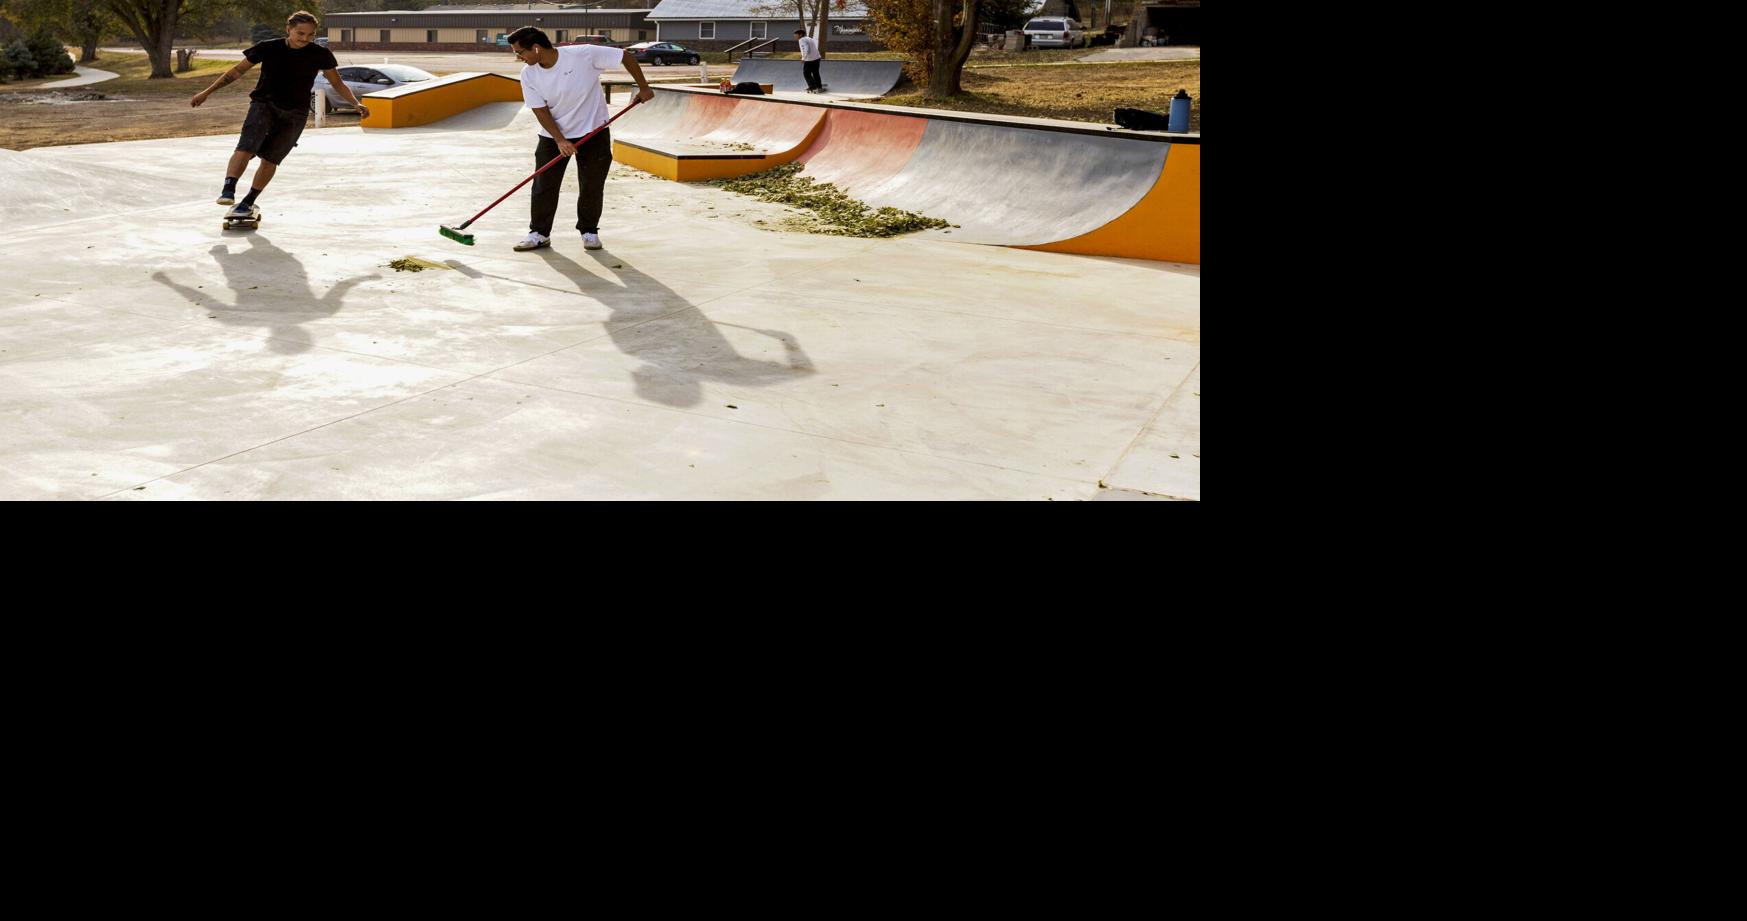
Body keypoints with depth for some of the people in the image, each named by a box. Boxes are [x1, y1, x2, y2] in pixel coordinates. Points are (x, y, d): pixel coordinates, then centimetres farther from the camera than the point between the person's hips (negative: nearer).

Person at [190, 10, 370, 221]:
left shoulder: (320, 55, -5)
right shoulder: (269, 48, -7)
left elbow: (337, 83, 8)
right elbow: (237, 71, 1)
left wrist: (356, 104, -9)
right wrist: (207, 92, 0)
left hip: (295, 114, 1)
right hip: (264, 104, -1)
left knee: (270, 159, 2)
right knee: (245, 149, -23)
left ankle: (248, 202, 16)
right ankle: (228, 191, -28)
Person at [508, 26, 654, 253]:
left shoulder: (584, 55, -23)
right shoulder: (529, 75, -10)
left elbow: (626, 56, -14)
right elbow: (540, 111, -8)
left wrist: (643, 88, -8)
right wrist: (560, 140, -20)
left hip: (593, 132, -2)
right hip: (553, 136, 3)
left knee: (592, 186, 3)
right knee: (544, 185, -2)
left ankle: (589, 231, 20)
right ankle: (539, 233, 10)